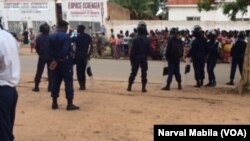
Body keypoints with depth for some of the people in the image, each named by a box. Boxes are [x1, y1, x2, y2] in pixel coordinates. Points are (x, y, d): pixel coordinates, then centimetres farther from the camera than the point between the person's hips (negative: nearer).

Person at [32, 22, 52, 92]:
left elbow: (37, 48, -1)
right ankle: (50, 87, 5)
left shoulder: (38, 37, -5)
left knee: (39, 72, 7)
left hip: (42, 56, 0)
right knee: (50, 72, 7)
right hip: (50, 56, 0)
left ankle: (36, 86, 7)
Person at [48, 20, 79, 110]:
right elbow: (65, 51, -22)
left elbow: (49, 51, 1)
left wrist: (54, 60, -2)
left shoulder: (51, 37, 7)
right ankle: (70, 104, -2)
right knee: (68, 82, -1)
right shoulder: (66, 36, -12)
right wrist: (57, 61, -19)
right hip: (65, 62, -6)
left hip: (55, 62, 6)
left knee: (55, 82, 11)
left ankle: (54, 103, 15)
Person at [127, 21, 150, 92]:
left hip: (136, 58, -1)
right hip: (144, 58, 1)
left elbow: (133, 51, -10)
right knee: (144, 73, 5)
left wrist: (131, 59, -3)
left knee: (133, 73, 7)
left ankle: (129, 87, 12)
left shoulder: (136, 39, -11)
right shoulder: (147, 40, -3)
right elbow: (148, 50, 2)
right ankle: (143, 88, 3)